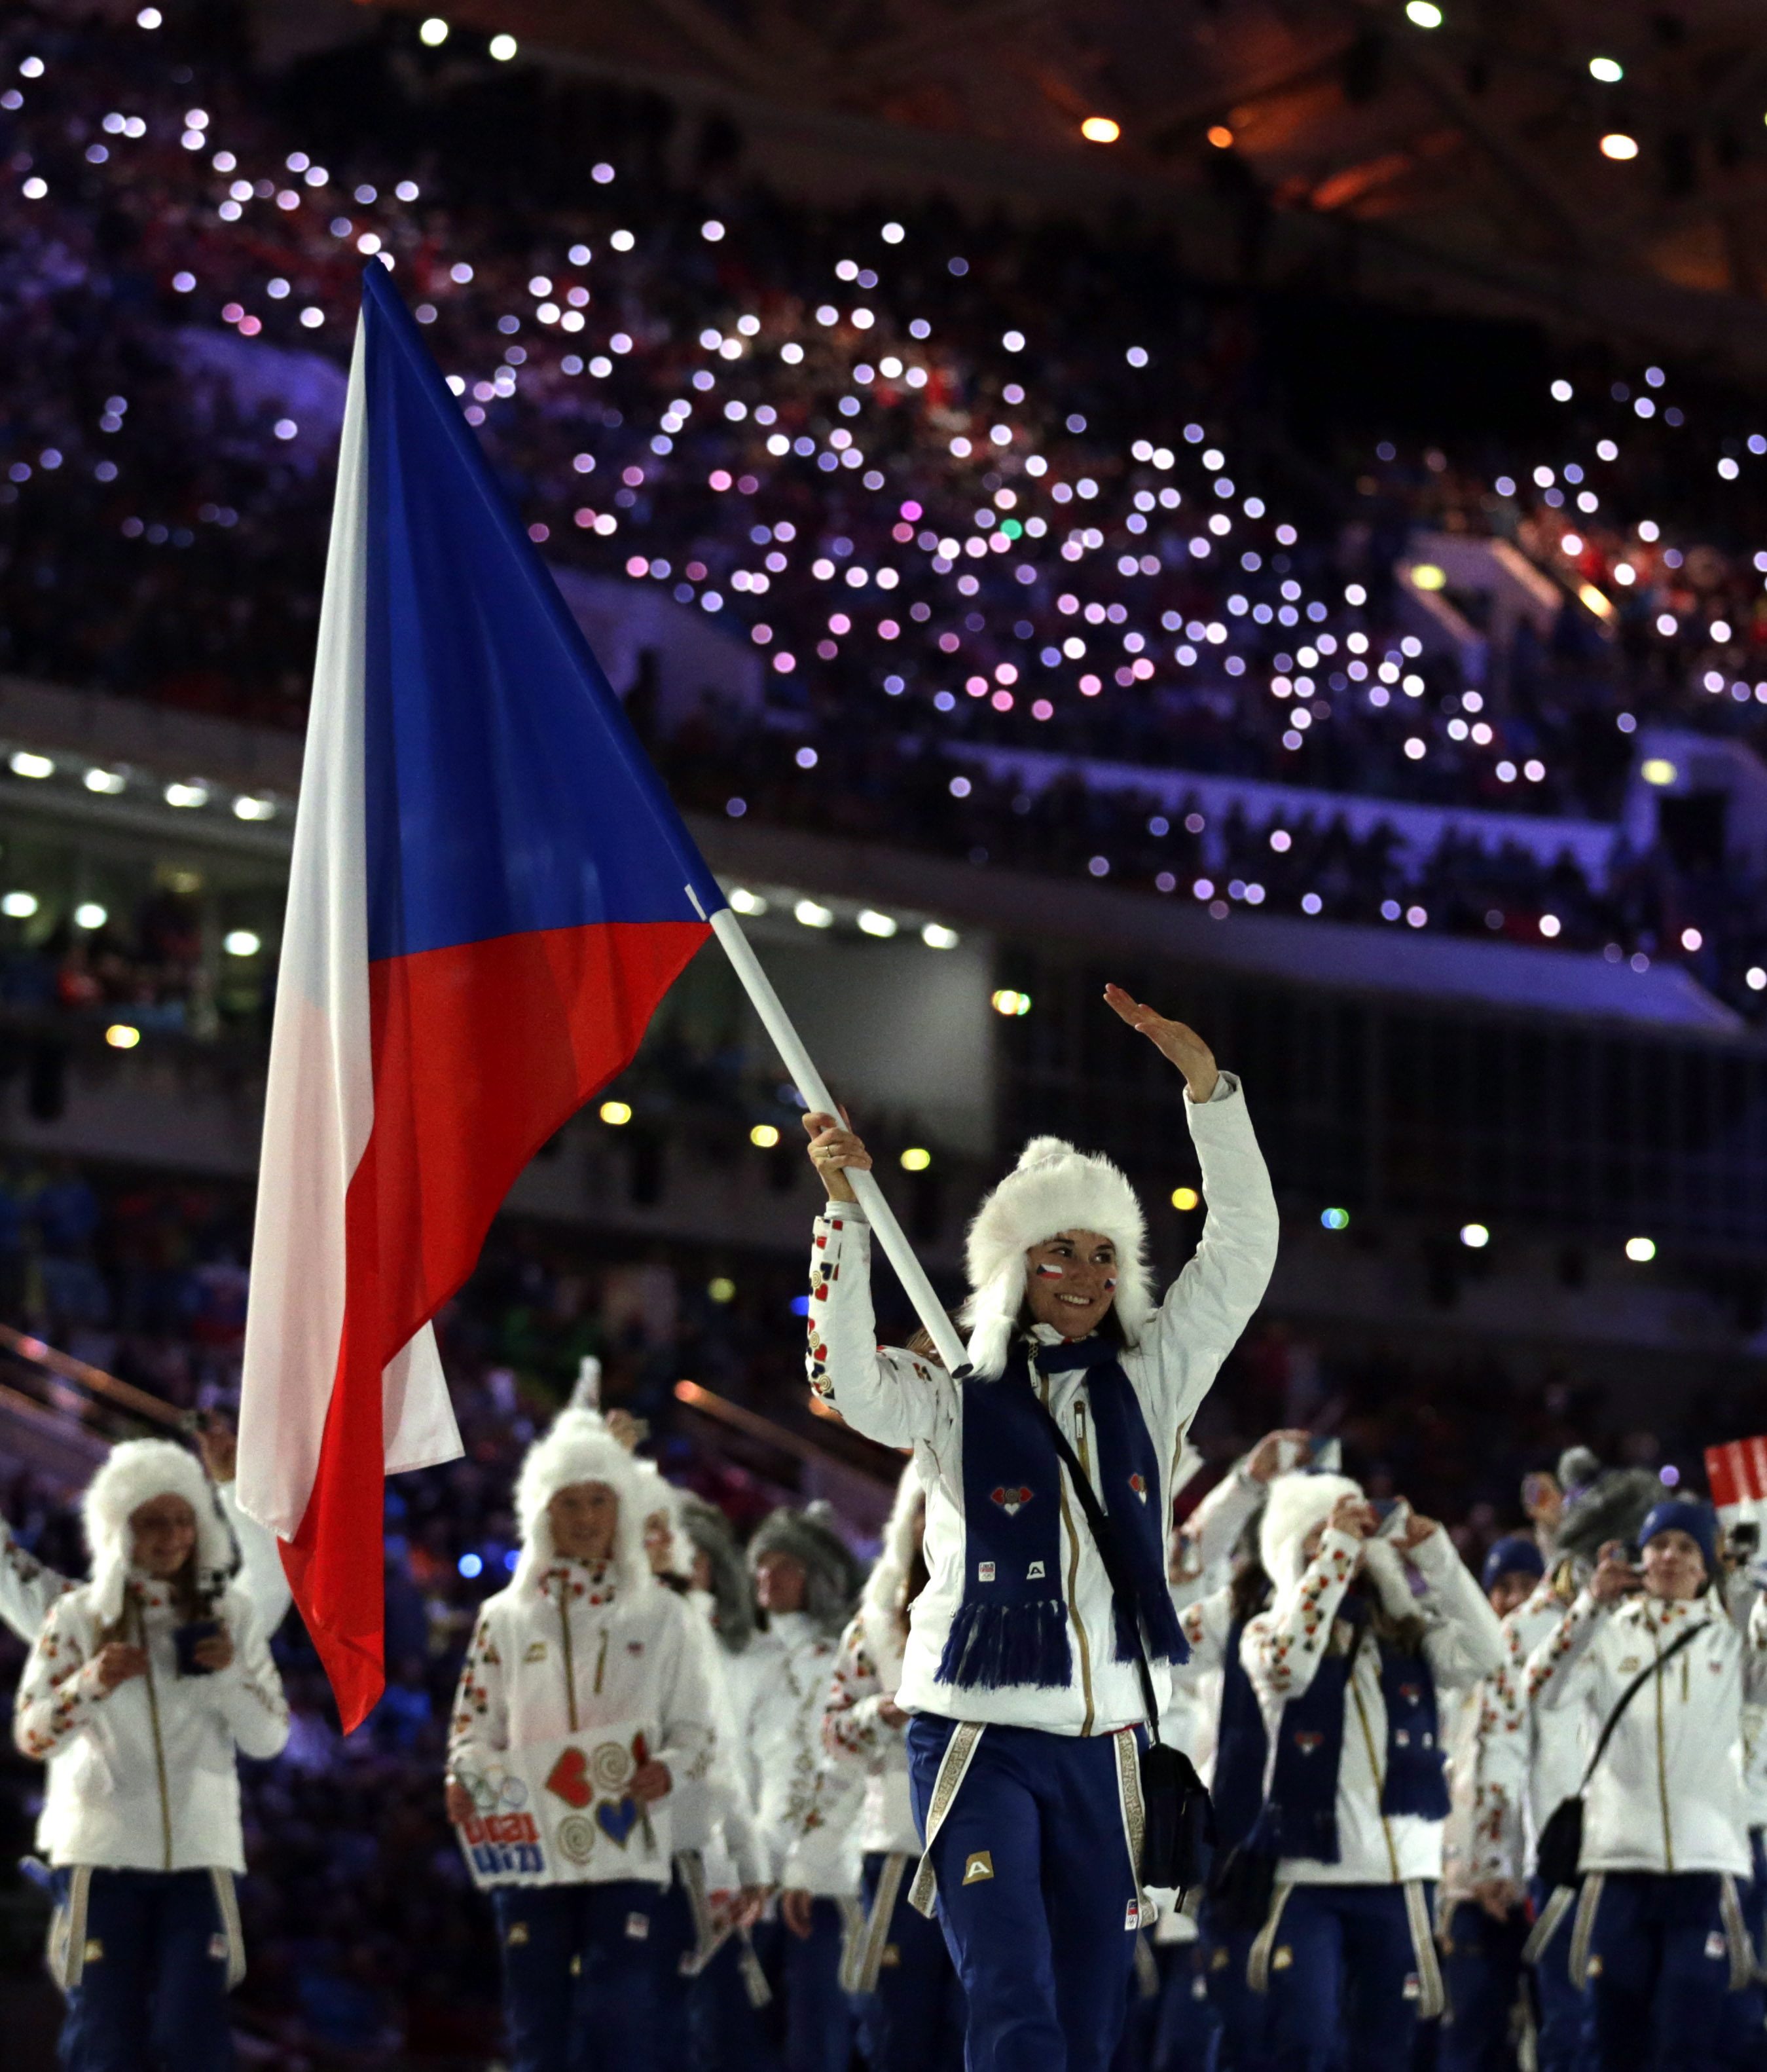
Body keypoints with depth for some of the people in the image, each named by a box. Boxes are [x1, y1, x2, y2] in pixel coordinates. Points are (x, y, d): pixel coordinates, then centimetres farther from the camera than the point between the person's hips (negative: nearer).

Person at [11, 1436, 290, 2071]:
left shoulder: (227, 1615, 6)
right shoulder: (77, 1617, 1)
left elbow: (269, 1739, 5)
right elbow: (31, 1736, -4)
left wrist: (229, 1672, -13)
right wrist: (94, 1681, -21)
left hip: (199, 1849, 1)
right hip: (102, 1851, -1)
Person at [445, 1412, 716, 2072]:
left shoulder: (660, 1614, 9)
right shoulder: (507, 1617, 11)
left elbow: (695, 1729, 7)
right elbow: (476, 1723, 11)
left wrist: (667, 1771, -14)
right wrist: (463, 1780, -10)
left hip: (626, 1850, -2)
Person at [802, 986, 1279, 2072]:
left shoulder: (1149, 1384, 10)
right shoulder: (953, 1400, 2)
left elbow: (1245, 1246, 4)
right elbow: (847, 1379, -17)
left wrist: (1205, 1079, -5)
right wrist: (845, 1210, -24)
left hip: (1104, 1746, 4)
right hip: (977, 1738, -4)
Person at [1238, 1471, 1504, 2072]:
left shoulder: (1407, 1635, 10)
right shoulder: (1269, 1633, 3)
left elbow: (1483, 1654, -6)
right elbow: (1287, 1663, -21)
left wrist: (1431, 1550, -9)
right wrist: (1336, 1548, -17)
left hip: (1399, 1876, 3)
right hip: (1308, 1873, -3)